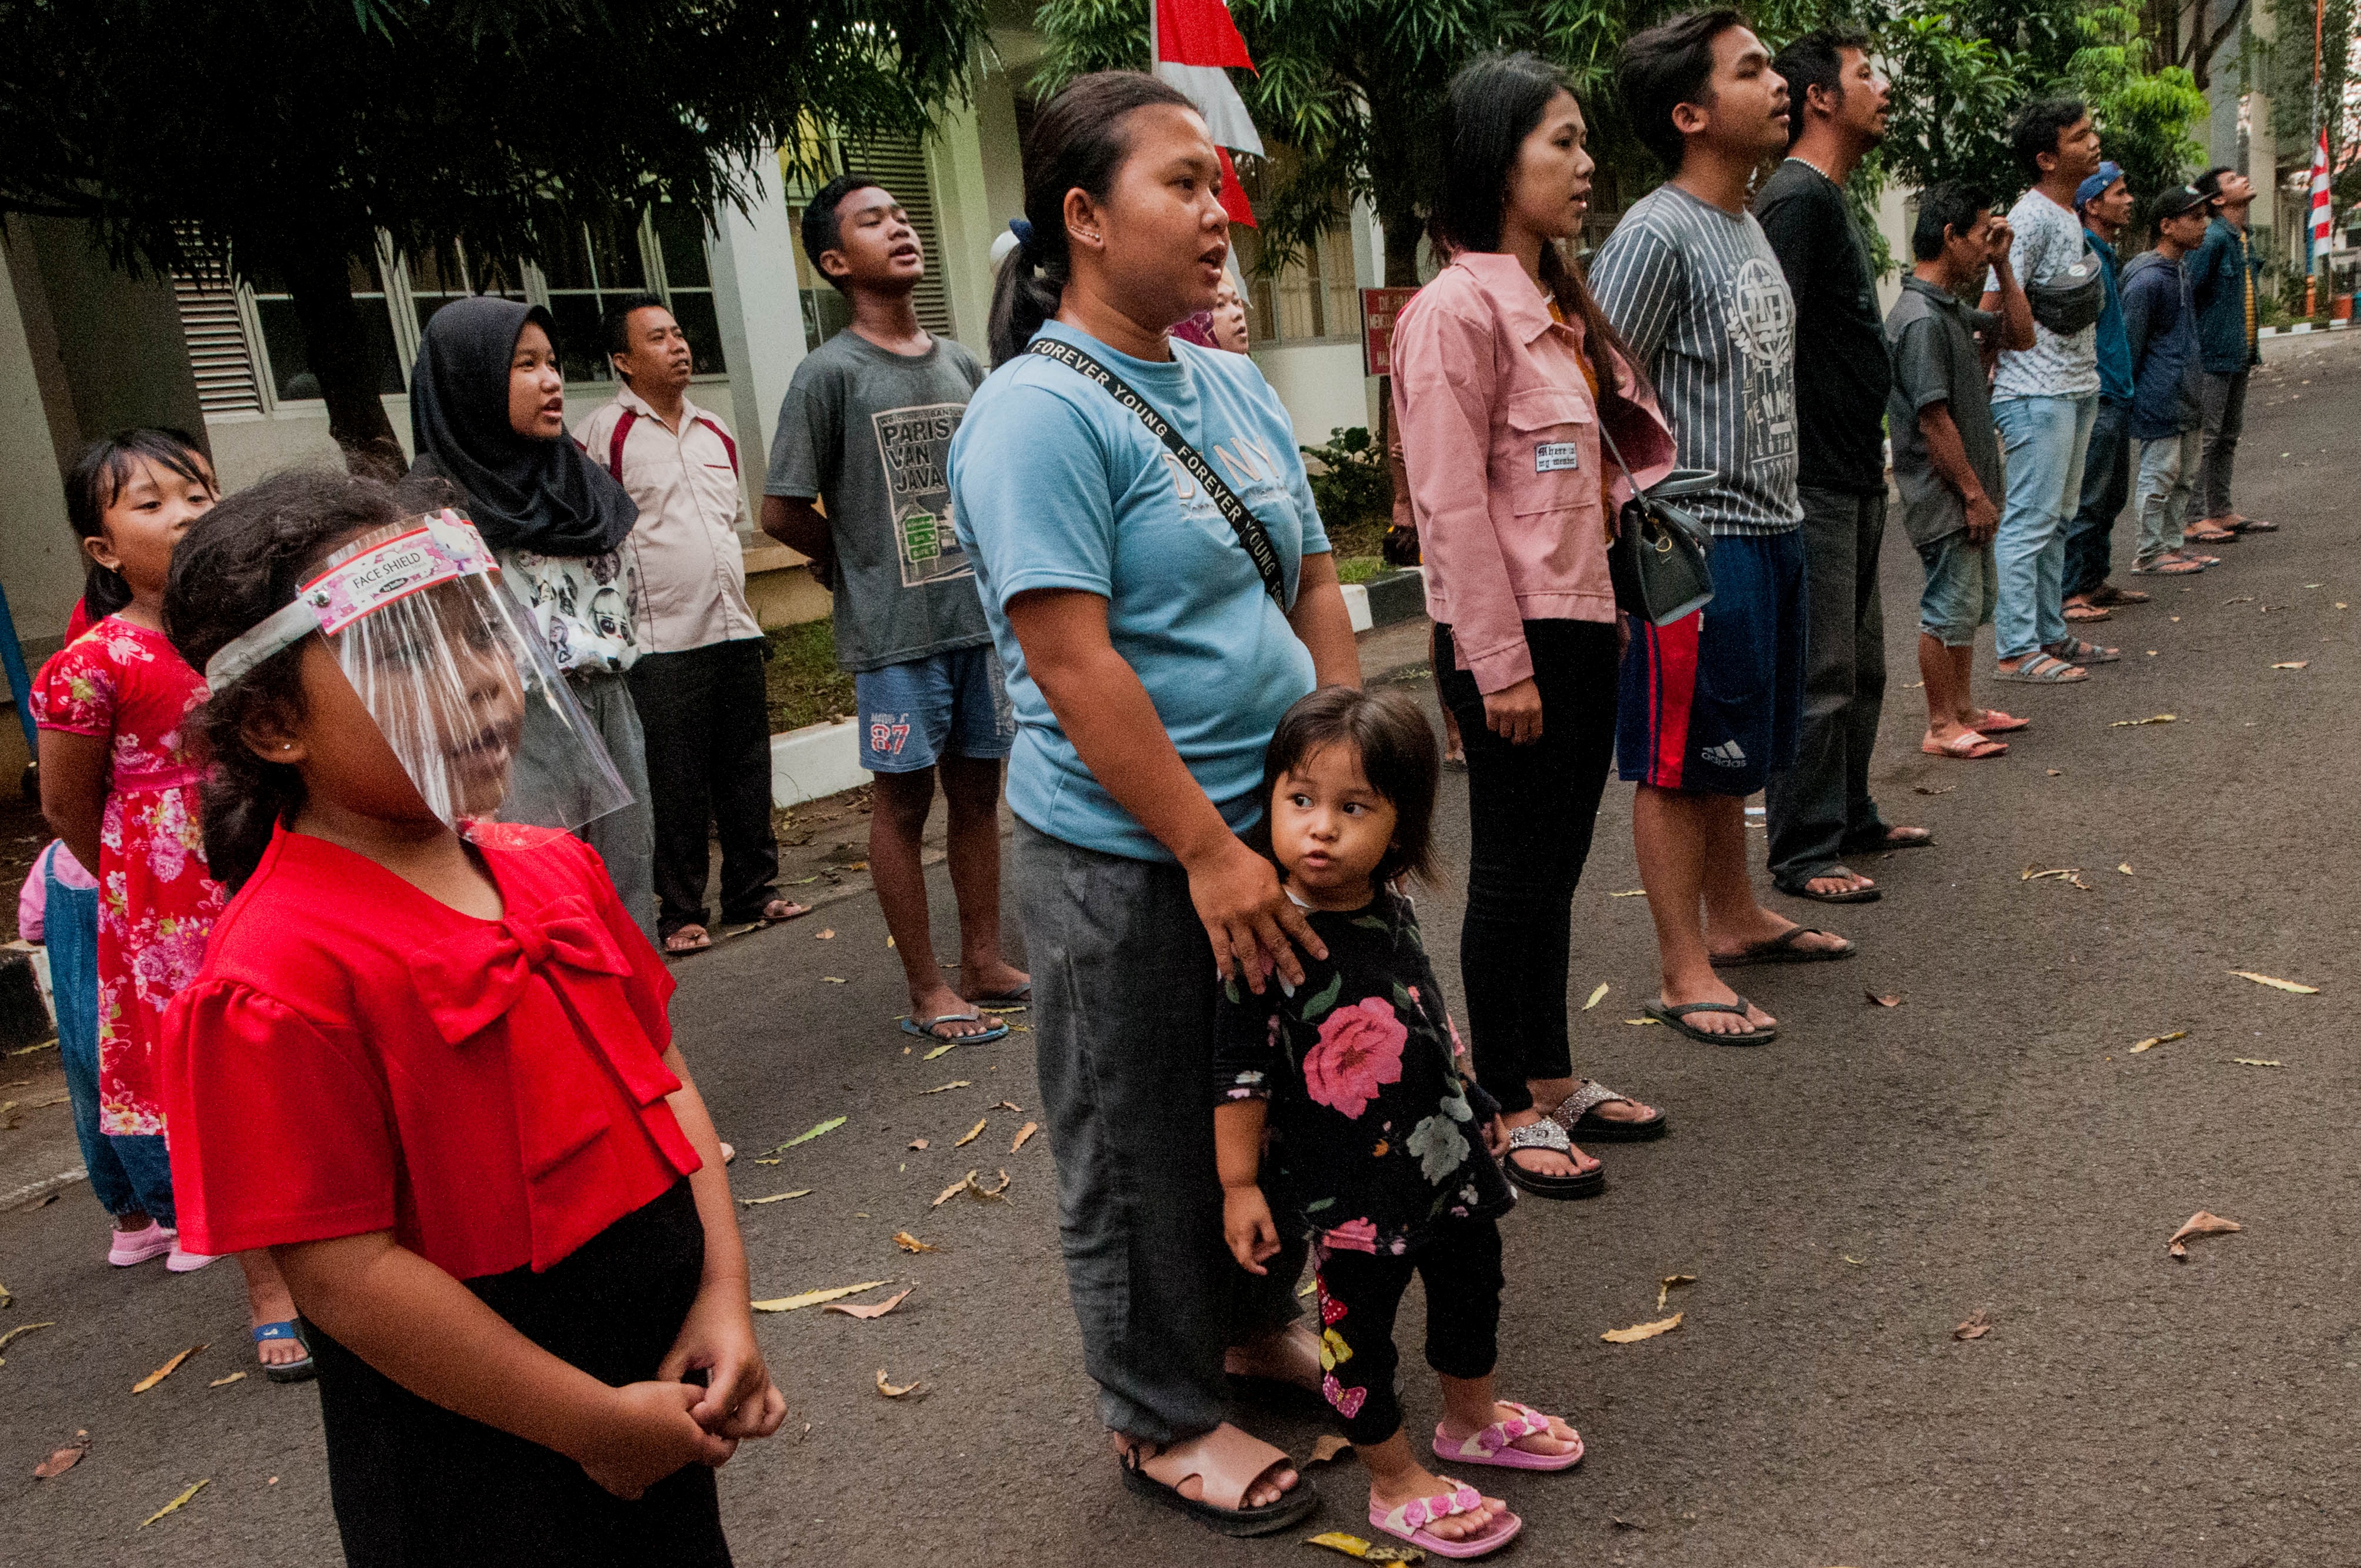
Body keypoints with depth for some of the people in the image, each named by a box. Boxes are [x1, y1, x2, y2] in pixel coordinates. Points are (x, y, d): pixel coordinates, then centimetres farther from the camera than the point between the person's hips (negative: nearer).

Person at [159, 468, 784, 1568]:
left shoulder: (555, 869, -1)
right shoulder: (281, 980, -23)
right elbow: (344, 1275, -22)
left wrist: (724, 1294, -3)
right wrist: (599, 1422, -16)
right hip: (479, 1464, -7)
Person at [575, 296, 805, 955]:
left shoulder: (717, 432, 16)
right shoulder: (602, 434, -5)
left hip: (735, 630, 6)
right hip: (661, 643, -6)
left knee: (748, 771, 11)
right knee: (675, 788, -2)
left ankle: (754, 890, 23)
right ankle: (678, 913, 9)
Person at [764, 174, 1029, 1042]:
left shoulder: (961, 365, 10)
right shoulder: (830, 373, -8)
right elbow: (783, 512, -7)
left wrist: (988, 566, 10)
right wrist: (863, 565, 5)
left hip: (981, 618, 6)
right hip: (895, 635, -5)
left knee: (977, 791, 12)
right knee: (903, 802, 3)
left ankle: (984, 962, 25)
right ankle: (927, 990, 14)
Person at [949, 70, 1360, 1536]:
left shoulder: (1238, 388, 9)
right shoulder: (1039, 412, -16)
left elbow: (1314, 588, 12)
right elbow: (1072, 661, -22)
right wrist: (1208, 852, -22)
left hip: (1277, 822, 8)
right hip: (1128, 861, -8)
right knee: (1144, 1147, 9)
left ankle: (1258, 1320, 45)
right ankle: (1163, 1418, 29)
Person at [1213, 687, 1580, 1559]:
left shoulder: (1390, 907, -4)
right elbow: (1240, 1070, -19)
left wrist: (1470, 1104, 21)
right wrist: (1239, 1184, -15)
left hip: (1445, 1152, 8)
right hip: (1351, 1183, -8)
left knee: (1472, 1277, 25)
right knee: (1359, 1323, 9)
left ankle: (1473, 1419, 51)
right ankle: (1395, 1484, 31)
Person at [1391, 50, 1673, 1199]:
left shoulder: (1556, 302, 16)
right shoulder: (1458, 309, -13)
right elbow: (1452, 504, -18)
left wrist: (1605, 610, 17)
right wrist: (1501, 666, -19)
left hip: (1579, 623, 9)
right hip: (1510, 638, -9)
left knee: (1557, 865, 16)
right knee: (1513, 874, 2)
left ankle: (1554, 1080, 29)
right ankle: (1509, 1111, 16)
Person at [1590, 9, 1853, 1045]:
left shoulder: (1748, 227, 15)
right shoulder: (1656, 235, -13)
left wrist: (1782, 514, 20)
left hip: (1770, 531, 9)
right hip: (1697, 543, -9)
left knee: (1732, 752, 18)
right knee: (1679, 761, 0)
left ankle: (1734, 919, 33)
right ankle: (1685, 972, 9)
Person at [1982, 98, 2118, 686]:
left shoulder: (2070, 215, 16)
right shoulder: (2030, 219, -14)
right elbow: (1992, 309, -18)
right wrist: (1979, 393, -18)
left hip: (2076, 390, 10)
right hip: (2036, 394, -10)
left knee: (2056, 521, 14)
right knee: (2028, 523, -7)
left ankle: (2050, 635, 22)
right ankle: (2016, 651, -3)